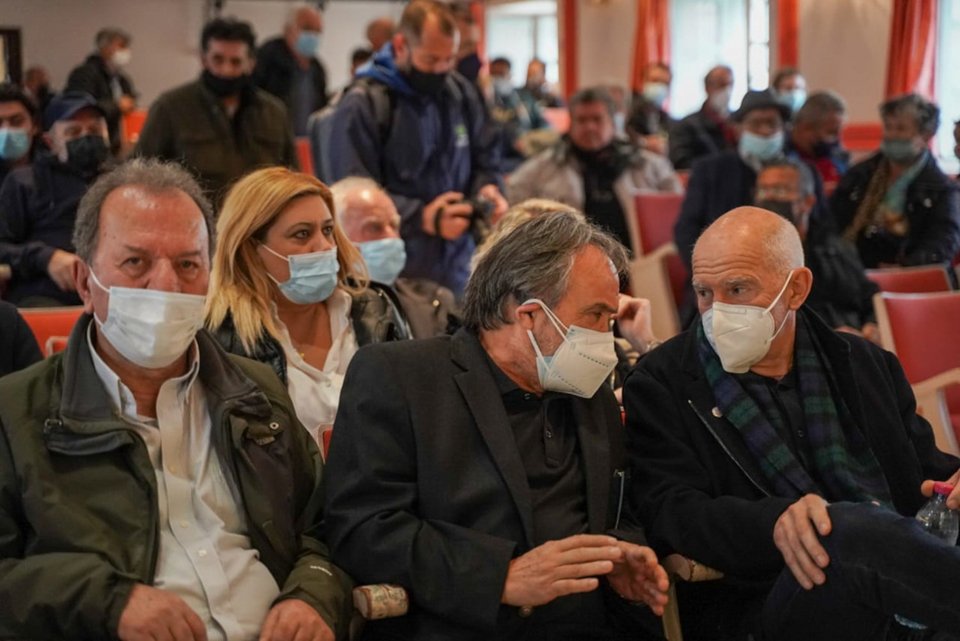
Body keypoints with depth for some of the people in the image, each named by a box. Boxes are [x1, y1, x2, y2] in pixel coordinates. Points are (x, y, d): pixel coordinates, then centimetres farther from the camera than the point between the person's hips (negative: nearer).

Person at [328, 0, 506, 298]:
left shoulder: (461, 93, 7)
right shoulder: (362, 106, -12)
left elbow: (485, 158, 19)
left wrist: (487, 190, -3)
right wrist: (422, 218, -25)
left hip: (456, 267, 6)